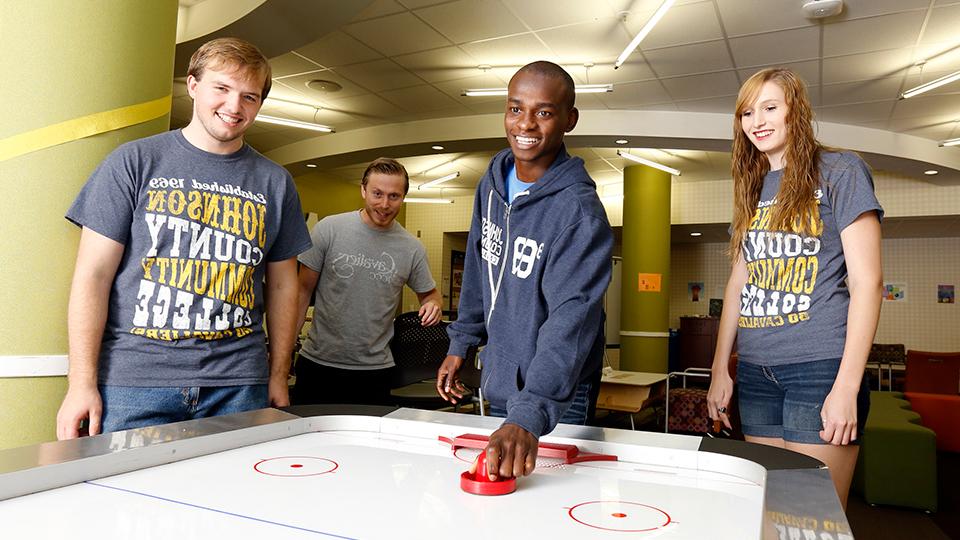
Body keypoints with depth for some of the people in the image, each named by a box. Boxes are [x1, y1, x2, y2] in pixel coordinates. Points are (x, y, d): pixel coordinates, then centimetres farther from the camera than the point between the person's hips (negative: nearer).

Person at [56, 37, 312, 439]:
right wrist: (82, 384, -5)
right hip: (134, 381, -1)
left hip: (238, 385, 2)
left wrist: (279, 376, 10)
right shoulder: (134, 161, 2)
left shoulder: (275, 182, 9)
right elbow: (93, 274, 0)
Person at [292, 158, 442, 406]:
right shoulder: (329, 229, -6)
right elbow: (304, 290, -1)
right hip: (318, 362, -1)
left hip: (375, 369, 1)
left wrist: (433, 305, -13)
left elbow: (429, 293, 12)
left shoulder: (412, 248, -2)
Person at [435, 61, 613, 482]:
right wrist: (461, 344, 12)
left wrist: (529, 415, -44)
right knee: (495, 479, 19)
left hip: (554, 399, -6)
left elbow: (571, 319, -34)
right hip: (497, 383, 6)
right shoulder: (491, 182, 0)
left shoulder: (579, 209, -23)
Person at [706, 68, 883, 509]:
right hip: (755, 373, 6)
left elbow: (866, 281, -7)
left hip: (820, 368, -5)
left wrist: (847, 387, -14)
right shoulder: (751, 189, 16)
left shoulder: (839, 171, -1)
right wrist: (719, 370, 11)